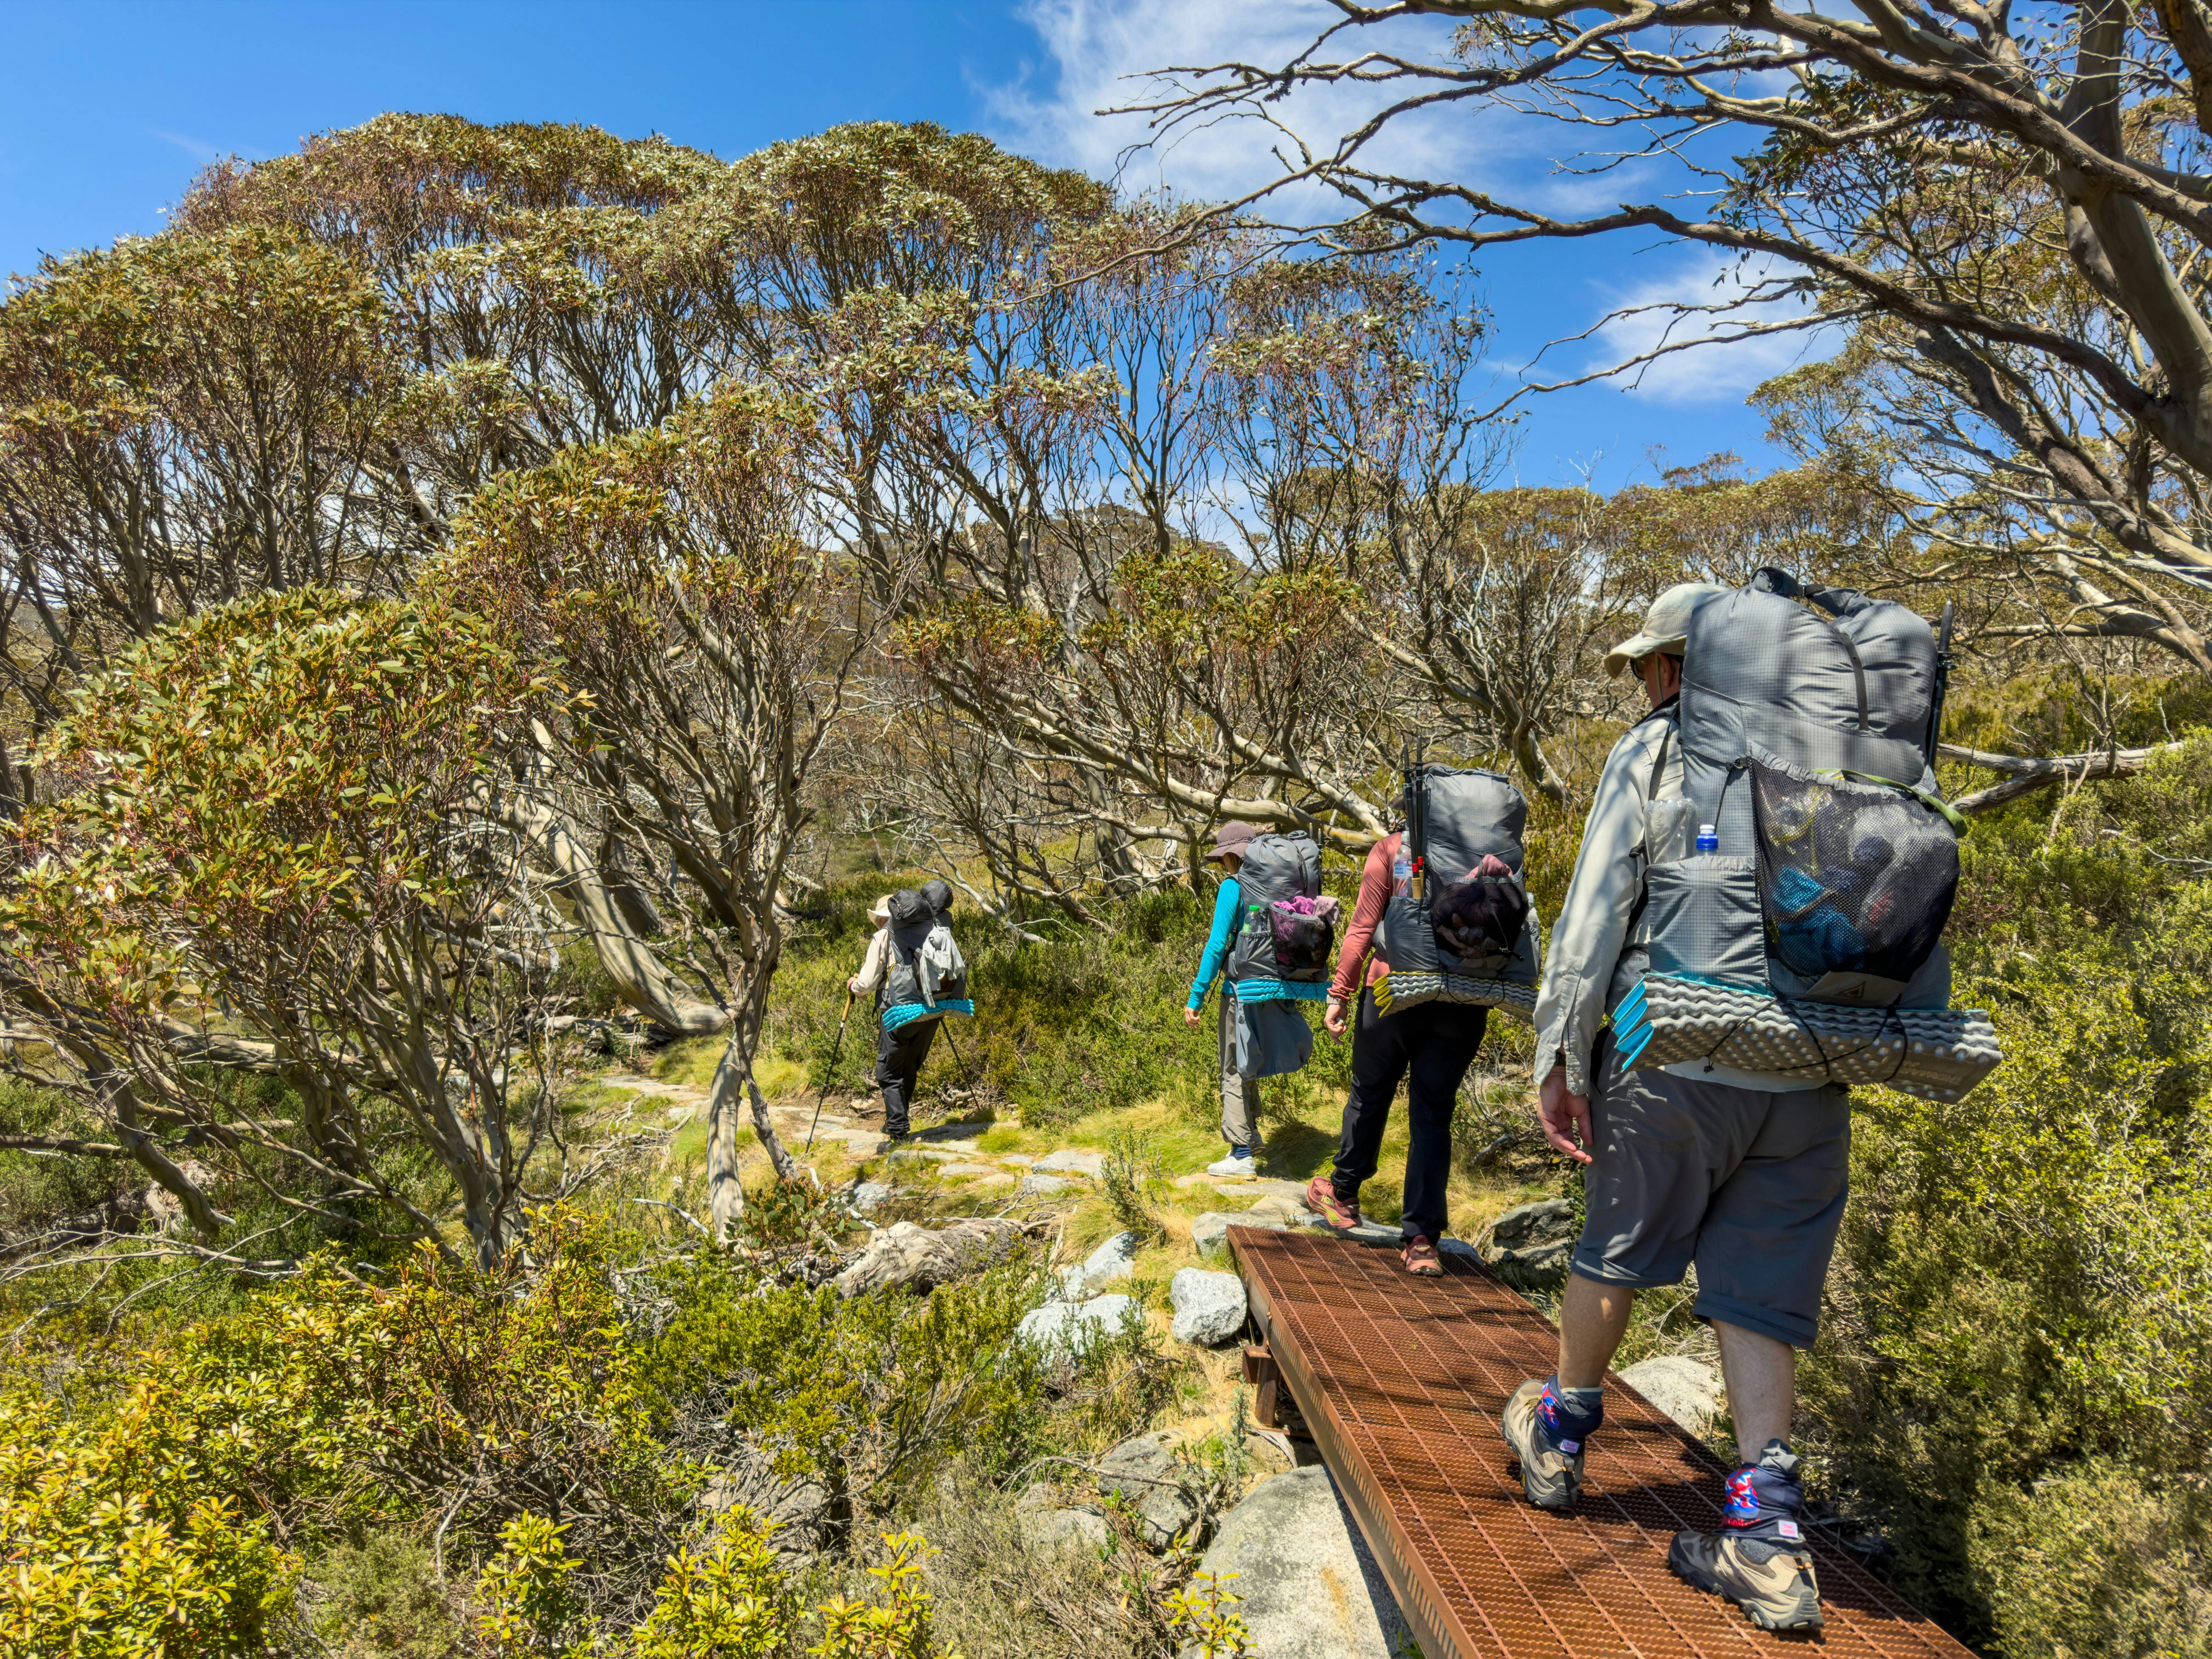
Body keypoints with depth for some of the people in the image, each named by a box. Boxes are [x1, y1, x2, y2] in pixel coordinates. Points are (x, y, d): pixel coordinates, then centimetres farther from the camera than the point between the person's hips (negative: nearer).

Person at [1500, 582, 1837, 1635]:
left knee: (1616, 1249, 14)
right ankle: (1767, 1537, 7)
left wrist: (1558, 1054, -6)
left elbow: (1596, 906, -9)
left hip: (1677, 1054, -4)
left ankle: (1558, 1437, 33)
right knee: (1756, 1290, 11)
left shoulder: (1655, 749, -1)